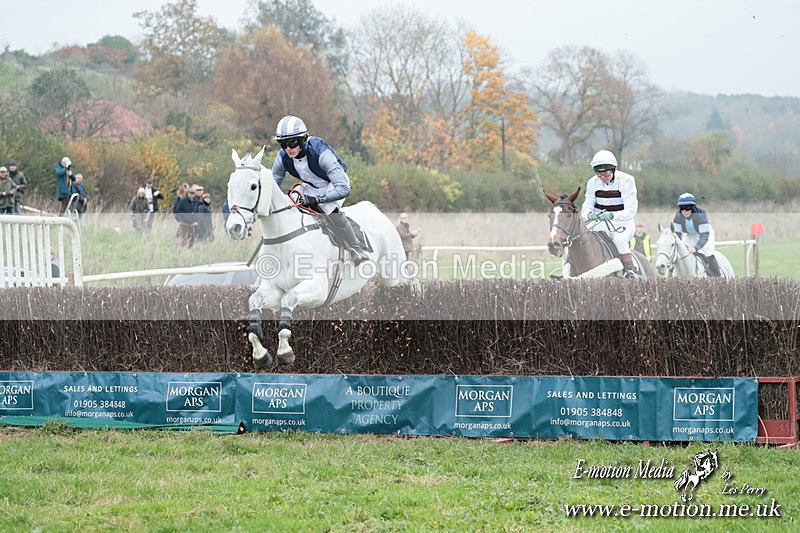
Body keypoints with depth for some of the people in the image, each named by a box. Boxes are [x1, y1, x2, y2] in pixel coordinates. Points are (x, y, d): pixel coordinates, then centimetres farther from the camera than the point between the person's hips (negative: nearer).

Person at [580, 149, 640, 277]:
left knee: (619, 240, -34)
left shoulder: (626, 180, -13)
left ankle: (630, 272, -26)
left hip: (622, 223, -4)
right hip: (600, 222, 4)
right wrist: (588, 214, -25)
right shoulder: (593, 183, 1)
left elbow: (630, 211, -18)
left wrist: (612, 215, -35)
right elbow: (586, 207, 1)